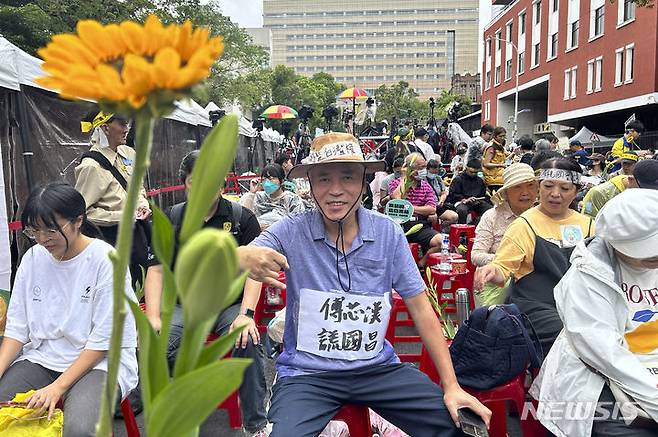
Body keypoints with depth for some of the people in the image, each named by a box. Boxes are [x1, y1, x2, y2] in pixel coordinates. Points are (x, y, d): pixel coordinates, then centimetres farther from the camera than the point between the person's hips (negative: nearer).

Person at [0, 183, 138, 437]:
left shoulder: (106, 260, -14)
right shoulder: (32, 258, 4)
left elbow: (103, 340, -13)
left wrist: (58, 387, -18)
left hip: (100, 362, -5)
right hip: (40, 358, 5)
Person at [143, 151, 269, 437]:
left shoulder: (242, 218, 4)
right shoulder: (171, 220, 10)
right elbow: (156, 269, 5)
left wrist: (246, 314, -18)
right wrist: (153, 318, -9)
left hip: (230, 304, -1)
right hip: (183, 305, 2)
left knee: (248, 342, -30)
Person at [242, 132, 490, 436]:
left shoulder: (388, 233, -3)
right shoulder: (292, 232, -8)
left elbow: (420, 307, 1)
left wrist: (451, 386, -3)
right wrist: (247, 258, -44)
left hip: (377, 367, 3)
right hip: (306, 373, -2)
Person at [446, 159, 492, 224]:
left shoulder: (480, 180, 19)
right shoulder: (458, 179, 3)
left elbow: (483, 194, 27)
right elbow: (452, 194, -3)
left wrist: (479, 200, 4)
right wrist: (465, 200, -14)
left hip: (477, 202, 5)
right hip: (462, 201, -4)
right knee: (462, 210, -39)